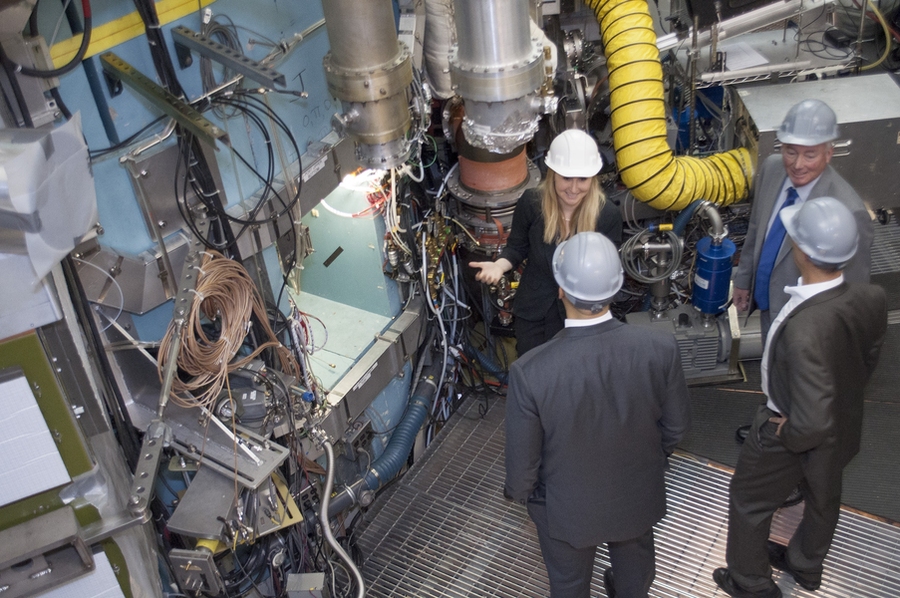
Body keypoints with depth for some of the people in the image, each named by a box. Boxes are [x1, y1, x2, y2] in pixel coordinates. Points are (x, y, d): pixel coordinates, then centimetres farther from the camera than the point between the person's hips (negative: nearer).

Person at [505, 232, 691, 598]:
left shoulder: (531, 372, -35)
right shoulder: (659, 348, -27)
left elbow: (522, 456, -20)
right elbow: (676, 425, -8)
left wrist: (518, 492, 3)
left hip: (567, 507, -2)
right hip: (637, 494, 3)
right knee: (635, 562, 35)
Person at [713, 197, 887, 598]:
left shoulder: (804, 329, -45)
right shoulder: (871, 299, -22)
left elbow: (813, 423, -39)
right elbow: (868, 359, -2)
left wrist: (787, 435, -19)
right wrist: (845, 396, 10)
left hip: (796, 435, -7)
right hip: (845, 426, 7)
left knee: (749, 502, 22)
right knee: (823, 498, 31)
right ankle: (805, 565, 60)